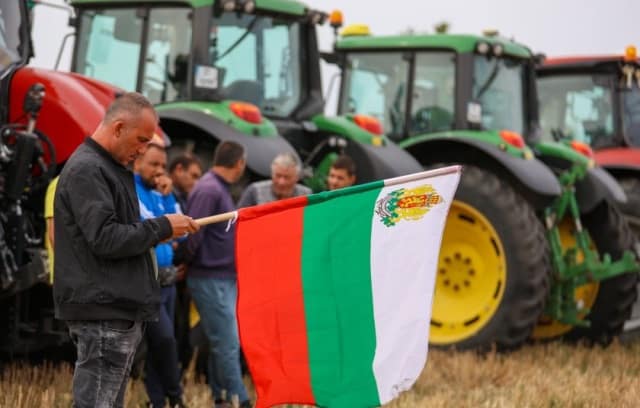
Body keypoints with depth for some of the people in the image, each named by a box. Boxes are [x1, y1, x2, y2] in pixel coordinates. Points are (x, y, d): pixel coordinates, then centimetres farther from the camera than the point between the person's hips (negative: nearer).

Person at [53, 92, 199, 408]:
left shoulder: (110, 169, 20)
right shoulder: (86, 170, -12)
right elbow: (104, 239, -20)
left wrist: (157, 232, 7)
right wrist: (162, 227, -11)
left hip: (119, 309, 10)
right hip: (102, 312, -10)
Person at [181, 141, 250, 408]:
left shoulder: (220, 189, 15)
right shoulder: (208, 190, -16)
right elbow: (193, 233, -19)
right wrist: (186, 263, -8)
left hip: (225, 278, 10)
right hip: (210, 278, -10)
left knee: (222, 343, 12)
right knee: (228, 344, -7)